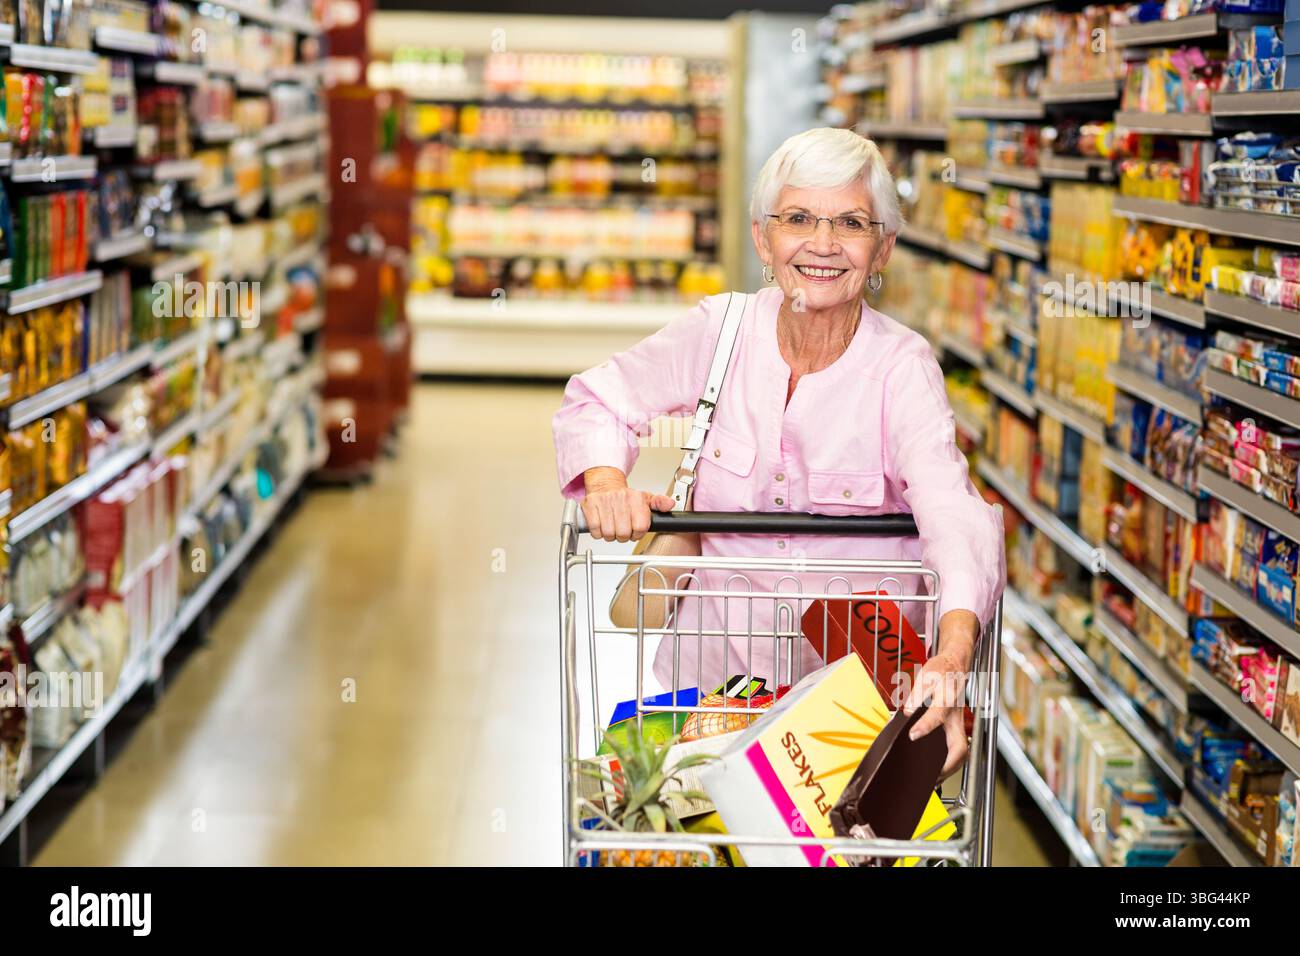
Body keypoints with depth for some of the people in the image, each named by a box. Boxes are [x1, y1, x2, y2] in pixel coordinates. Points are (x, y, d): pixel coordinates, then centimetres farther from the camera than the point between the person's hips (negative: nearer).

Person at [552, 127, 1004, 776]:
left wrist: (954, 652, -46)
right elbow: (597, 401, 9)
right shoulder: (722, 329, -3)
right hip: (718, 667, 2)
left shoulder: (902, 368, -11)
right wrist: (607, 483, -15)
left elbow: (952, 511, -26)